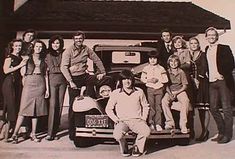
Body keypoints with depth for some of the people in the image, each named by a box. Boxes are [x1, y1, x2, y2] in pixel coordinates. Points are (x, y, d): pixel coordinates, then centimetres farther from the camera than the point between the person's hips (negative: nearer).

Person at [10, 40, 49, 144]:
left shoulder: (44, 60, 13)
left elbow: (45, 75, 11)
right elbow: (23, 73, 4)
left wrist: (47, 88, 6)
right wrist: (23, 62, -6)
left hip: (40, 85, 3)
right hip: (29, 83, -2)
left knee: (37, 109, 4)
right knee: (24, 109, -7)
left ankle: (33, 134, 12)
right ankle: (15, 134, 0)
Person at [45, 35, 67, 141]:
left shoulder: (64, 53, 12)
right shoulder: (49, 55, 3)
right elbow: (52, 69, -4)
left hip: (63, 81, 3)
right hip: (53, 80, -3)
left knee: (60, 105, 2)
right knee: (53, 105, -9)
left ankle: (55, 131, 10)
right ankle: (50, 133, -5)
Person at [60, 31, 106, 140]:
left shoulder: (86, 49, 5)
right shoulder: (68, 51, -7)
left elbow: (97, 60, 13)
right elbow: (63, 67, -15)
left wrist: (102, 72, 5)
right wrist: (70, 82, -22)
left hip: (84, 76, 4)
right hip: (73, 78, -4)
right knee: (73, 105, -2)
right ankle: (72, 132, 8)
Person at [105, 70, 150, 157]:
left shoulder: (139, 92, 8)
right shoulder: (115, 93, 3)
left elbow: (145, 106, 18)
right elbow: (108, 109, 9)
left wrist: (144, 118, 4)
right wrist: (116, 119, -3)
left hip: (137, 120, 1)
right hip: (122, 121, -1)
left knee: (146, 131, -30)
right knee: (117, 135, -32)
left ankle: (137, 147, 2)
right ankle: (124, 147, 6)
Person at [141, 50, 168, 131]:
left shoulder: (161, 69, 3)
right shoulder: (146, 68, 6)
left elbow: (165, 79, 0)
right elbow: (142, 78, 5)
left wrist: (158, 80, -13)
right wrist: (148, 80, -12)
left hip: (159, 89, 0)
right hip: (150, 89, 0)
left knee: (158, 106, 1)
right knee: (151, 106, 2)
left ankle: (158, 124, 5)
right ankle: (151, 123, 11)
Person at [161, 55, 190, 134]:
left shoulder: (181, 72, 2)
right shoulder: (167, 72, 4)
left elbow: (184, 86, 2)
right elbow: (166, 85, 4)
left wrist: (176, 93, -12)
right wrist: (170, 94, -13)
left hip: (180, 91, -1)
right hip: (169, 91, 1)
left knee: (186, 101, -33)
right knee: (164, 101, -32)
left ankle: (183, 125, -28)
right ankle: (170, 123, -26)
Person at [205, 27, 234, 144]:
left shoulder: (224, 48, -2)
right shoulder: (206, 50, 13)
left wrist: (222, 74, -16)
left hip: (223, 81, -5)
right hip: (212, 82, 6)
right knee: (213, 108, 7)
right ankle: (222, 132, 22)